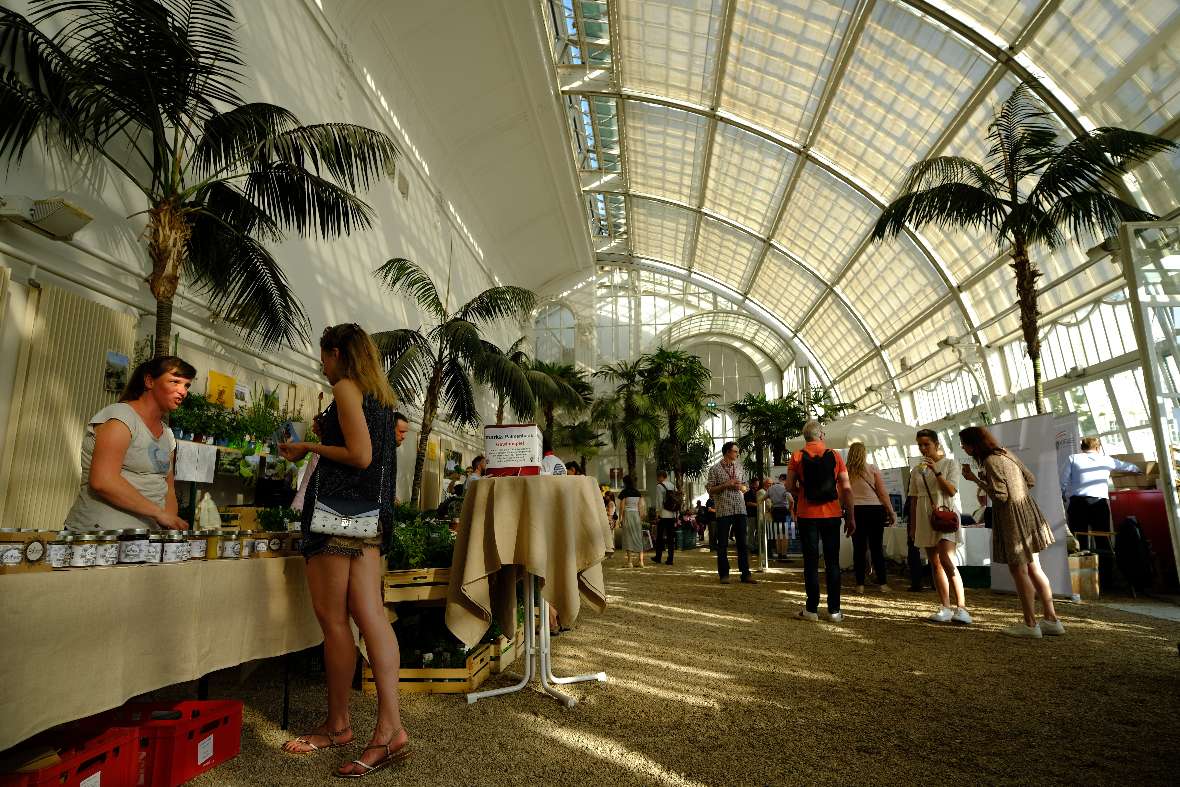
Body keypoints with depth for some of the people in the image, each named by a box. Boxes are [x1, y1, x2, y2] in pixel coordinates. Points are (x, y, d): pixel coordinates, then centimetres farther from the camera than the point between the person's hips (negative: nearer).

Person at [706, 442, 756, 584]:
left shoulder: (739, 468, 13)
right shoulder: (715, 469, 0)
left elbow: (746, 487, 18)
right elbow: (710, 489, -4)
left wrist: (740, 486, -4)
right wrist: (726, 485, -14)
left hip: (740, 509, 4)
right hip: (723, 510, -4)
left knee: (742, 542, 5)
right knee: (722, 543, 1)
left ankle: (745, 574, 10)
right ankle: (724, 574, 10)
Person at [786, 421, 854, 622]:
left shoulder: (797, 456, -2)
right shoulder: (835, 456, 1)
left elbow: (790, 486, -7)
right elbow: (846, 488, -1)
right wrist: (851, 517, 4)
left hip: (807, 514, -1)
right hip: (832, 514, 1)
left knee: (811, 562, 5)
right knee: (832, 562, 8)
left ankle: (812, 609, 8)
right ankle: (834, 610, 10)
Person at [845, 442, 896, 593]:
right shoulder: (872, 469, -2)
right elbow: (883, 493, -3)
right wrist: (891, 513, 3)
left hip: (854, 511, 1)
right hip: (874, 510, -1)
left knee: (858, 548, 5)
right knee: (877, 548, 7)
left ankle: (860, 584, 7)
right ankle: (882, 583, 10)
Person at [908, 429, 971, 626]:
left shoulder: (949, 464, 1)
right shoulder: (917, 470, 13)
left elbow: (951, 491, -9)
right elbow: (914, 500, 14)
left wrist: (936, 472, -18)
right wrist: (912, 526, 12)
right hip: (925, 519, 5)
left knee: (946, 560, -19)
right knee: (935, 564, 5)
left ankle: (961, 608, -16)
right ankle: (945, 608, 10)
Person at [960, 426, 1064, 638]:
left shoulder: (991, 461, -16)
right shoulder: (1006, 454, 12)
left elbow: (1000, 495, -20)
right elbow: (1030, 480, 16)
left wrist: (976, 479, -16)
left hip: (1011, 517, -9)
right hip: (1027, 511, 9)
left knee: (1019, 571, -1)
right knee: (1033, 569, 14)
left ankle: (1030, 624, 6)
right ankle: (1052, 620, 18)